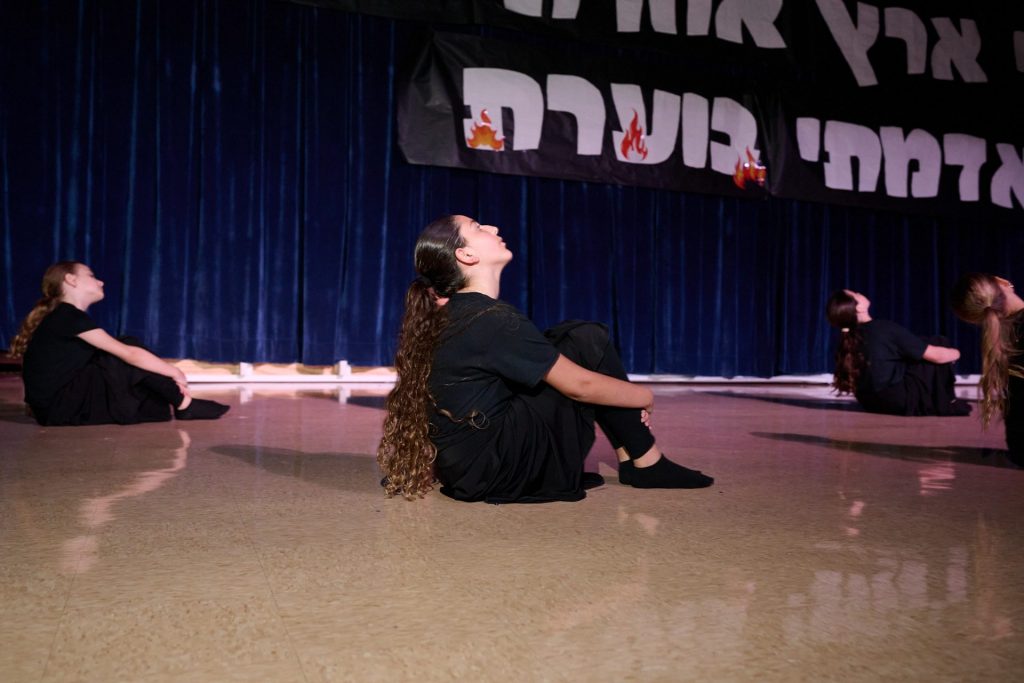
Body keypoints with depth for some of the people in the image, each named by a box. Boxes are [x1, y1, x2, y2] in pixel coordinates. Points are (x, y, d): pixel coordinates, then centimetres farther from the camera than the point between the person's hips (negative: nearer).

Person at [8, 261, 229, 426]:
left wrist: (169, 377, 5)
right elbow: (128, 354, -19)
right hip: (57, 405, -9)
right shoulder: (69, 315, -14)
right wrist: (175, 372, -9)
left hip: (62, 402, 9)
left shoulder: (65, 317, 16)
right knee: (128, 353, -13)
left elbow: (123, 355, 13)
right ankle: (183, 403, -5)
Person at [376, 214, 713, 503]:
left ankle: (632, 457, 9)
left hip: (469, 463, 9)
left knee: (572, 341, 10)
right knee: (588, 342, -7)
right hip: (493, 470, -9)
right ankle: (646, 463, 5)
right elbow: (580, 384, -13)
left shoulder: (455, 315, 10)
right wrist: (645, 396, 5)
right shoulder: (492, 320, -18)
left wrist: (630, 402, 13)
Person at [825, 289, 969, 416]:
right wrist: (955, 353, 13)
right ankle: (945, 403, 9)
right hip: (901, 402, -7)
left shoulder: (849, 339, 2)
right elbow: (935, 355, -9)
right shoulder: (886, 328, -17)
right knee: (938, 343, 6)